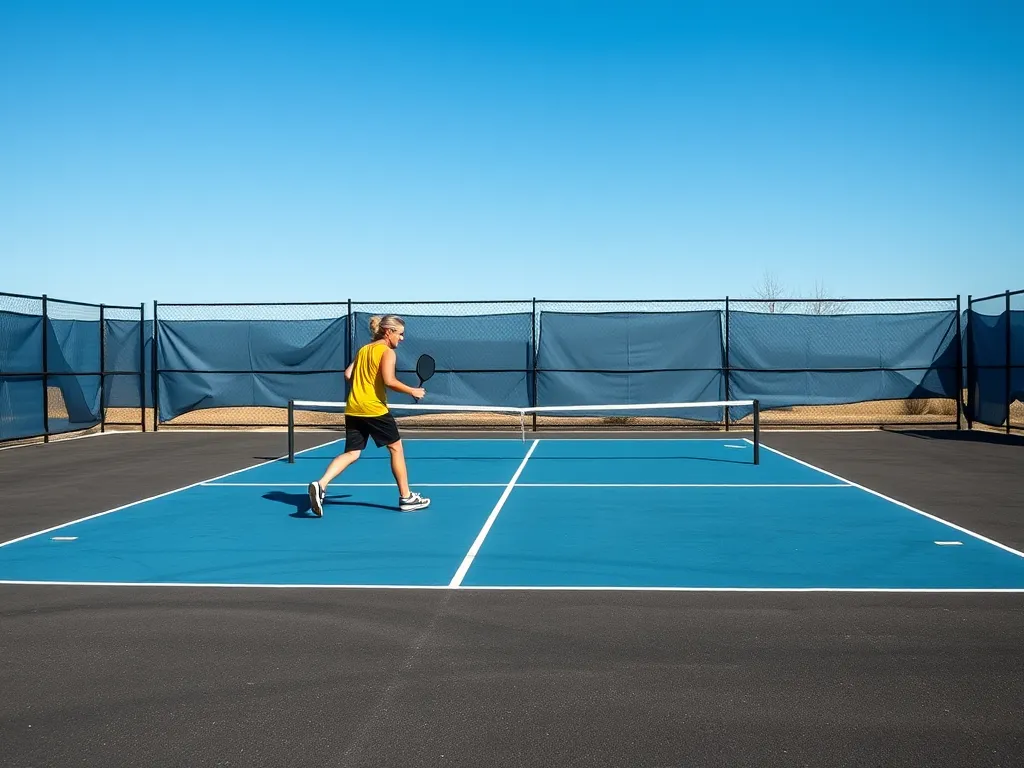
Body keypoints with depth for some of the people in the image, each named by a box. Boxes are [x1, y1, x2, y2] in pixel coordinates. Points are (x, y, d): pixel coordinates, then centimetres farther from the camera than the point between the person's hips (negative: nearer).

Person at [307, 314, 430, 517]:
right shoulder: (388, 352, -6)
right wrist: (412, 391, -7)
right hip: (375, 409, -7)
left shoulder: (363, 350, 17)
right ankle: (406, 498, 15)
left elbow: (348, 374, 14)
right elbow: (389, 381, -18)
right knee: (396, 447, 9)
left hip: (353, 409, 7)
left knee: (351, 453, 6)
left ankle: (320, 485, -16)